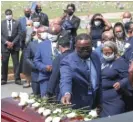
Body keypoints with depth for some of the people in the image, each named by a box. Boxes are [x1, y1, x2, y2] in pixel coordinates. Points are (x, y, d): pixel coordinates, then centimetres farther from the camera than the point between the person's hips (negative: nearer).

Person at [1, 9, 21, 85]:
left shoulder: (17, 23, 6)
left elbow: (19, 34, 0)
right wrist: (6, 42, -11)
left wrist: (13, 43, -9)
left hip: (15, 46, -1)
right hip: (5, 46, 1)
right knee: (4, 63, 2)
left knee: (16, 63, 0)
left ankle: (17, 79, 3)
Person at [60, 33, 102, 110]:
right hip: (77, 106, -6)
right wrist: (67, 93, -52)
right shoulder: (68, 61, -16)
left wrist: (99, 101, 13)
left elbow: (99, 80, 11)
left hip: (94, 104, 6)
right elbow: (65, 80, -32)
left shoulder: (95, 57, 3)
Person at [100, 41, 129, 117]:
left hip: (113, 99, -7)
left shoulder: (121, 62, -7)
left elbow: (128, 78, -15)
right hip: (99, 97, 7)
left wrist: (121, 84, -31)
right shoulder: (102, 61, 15)